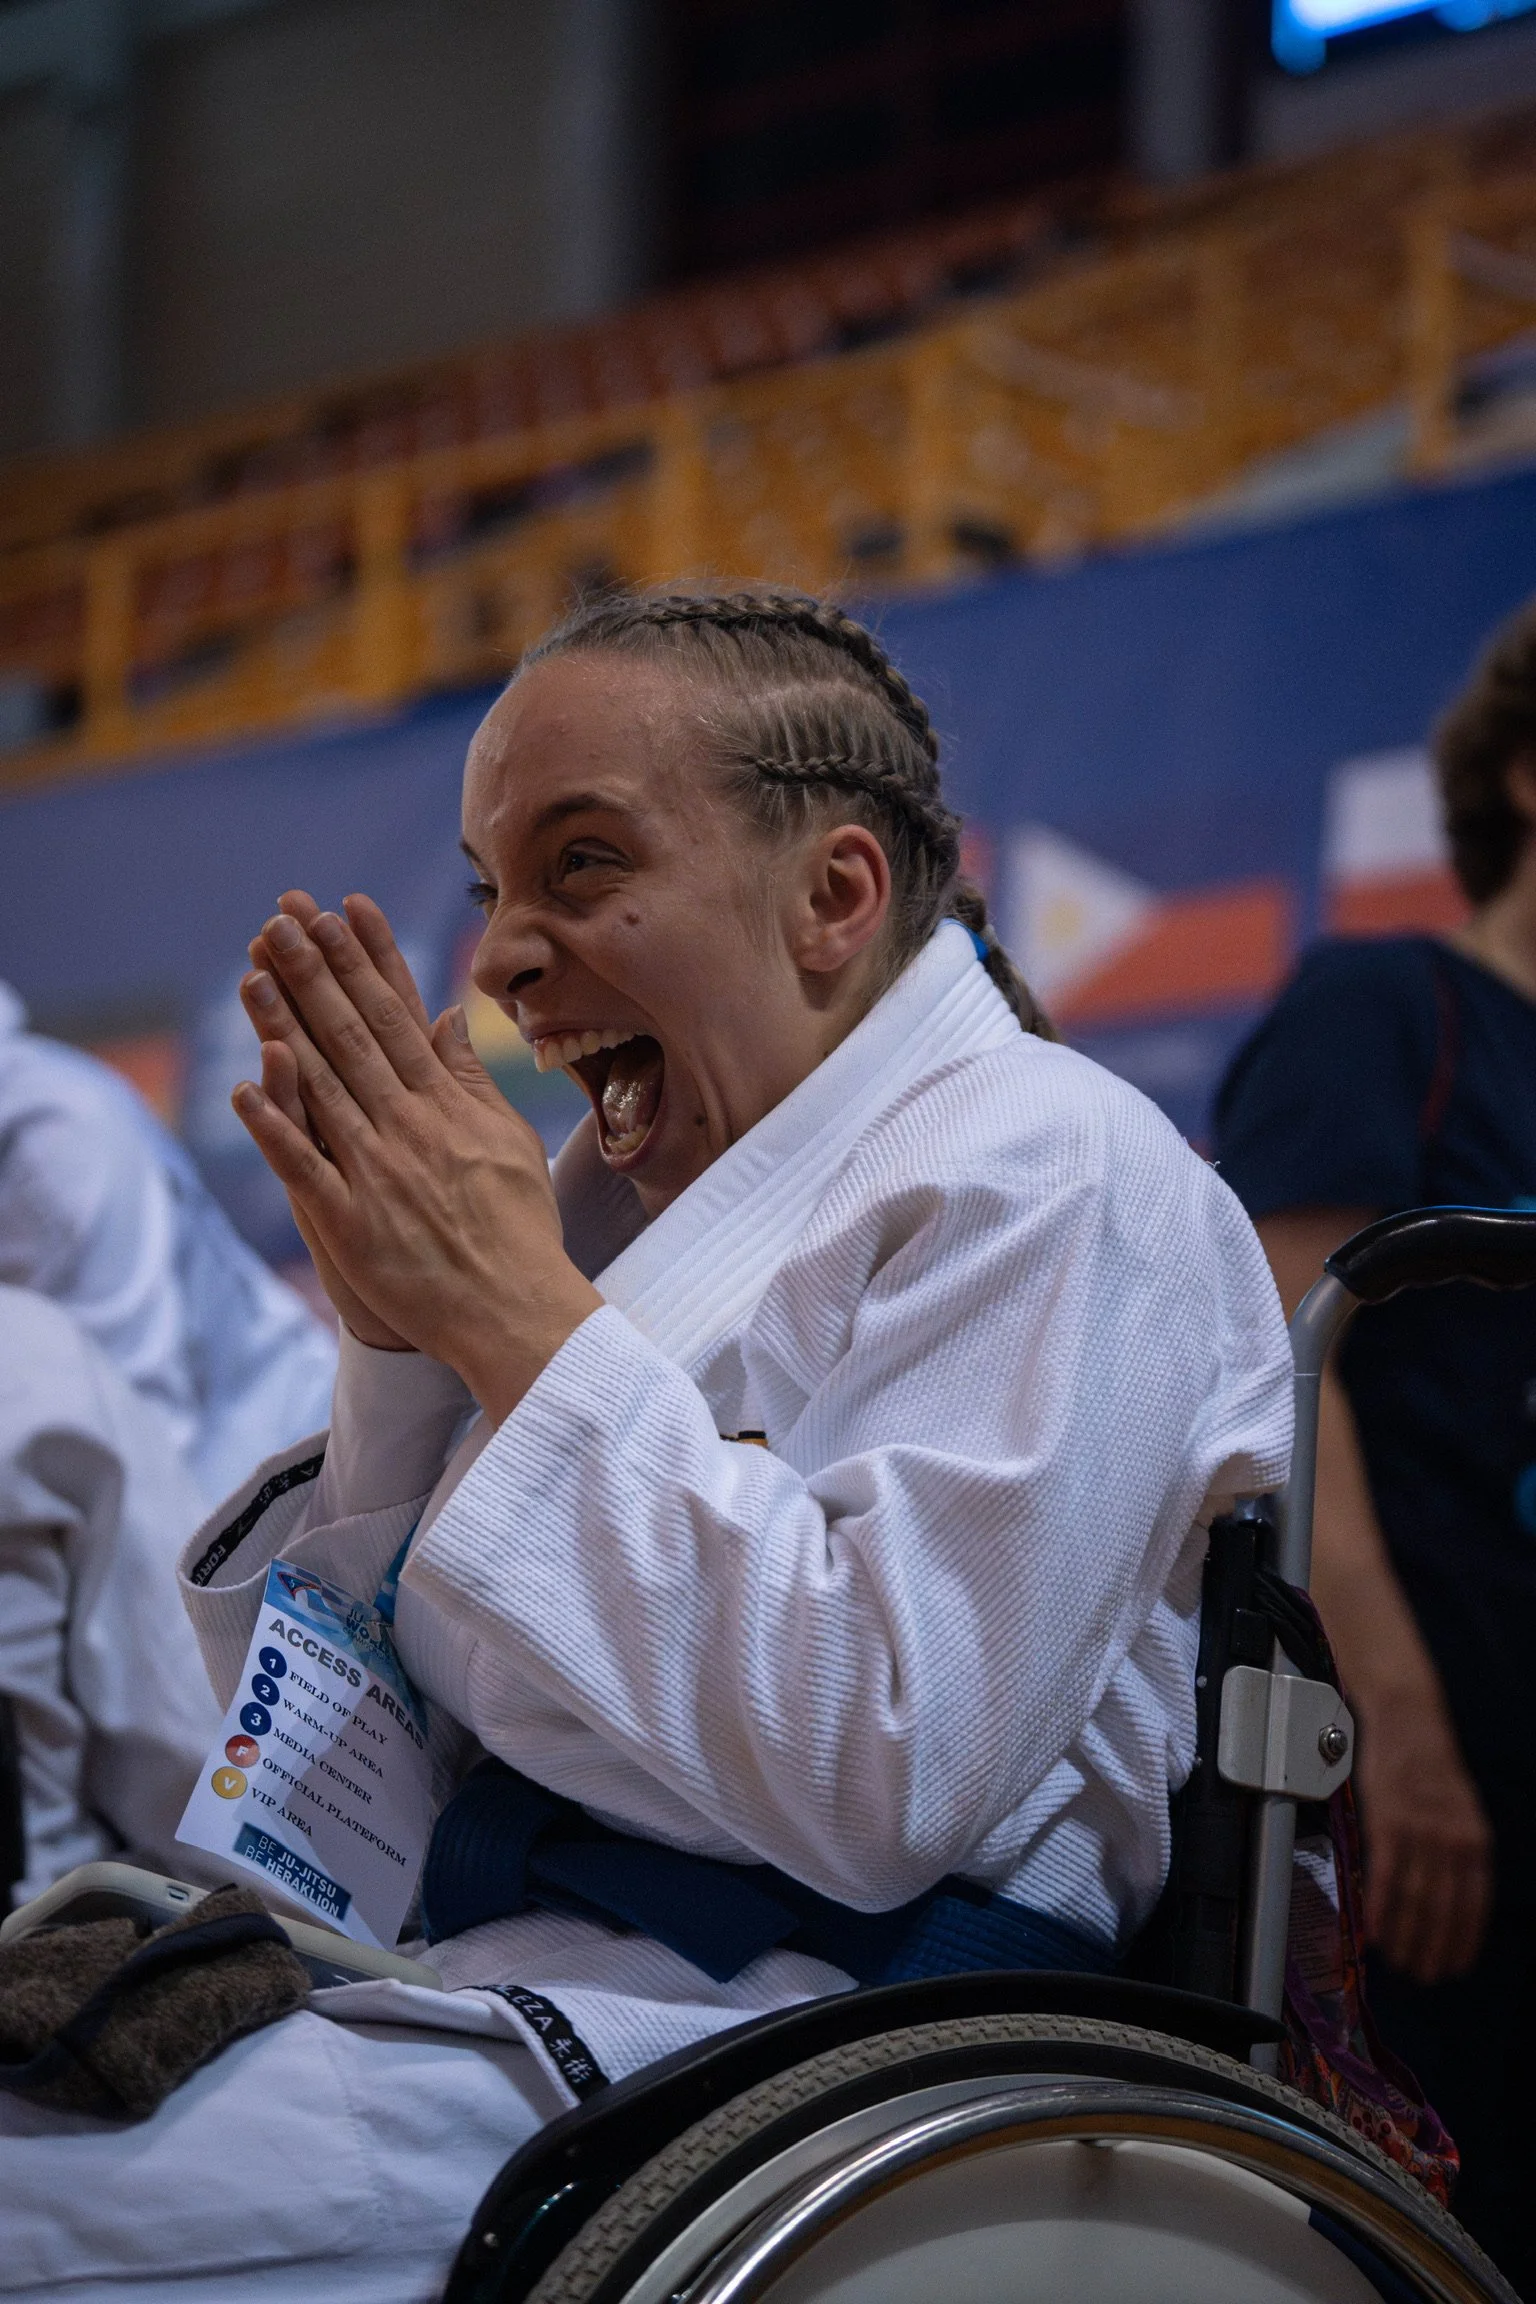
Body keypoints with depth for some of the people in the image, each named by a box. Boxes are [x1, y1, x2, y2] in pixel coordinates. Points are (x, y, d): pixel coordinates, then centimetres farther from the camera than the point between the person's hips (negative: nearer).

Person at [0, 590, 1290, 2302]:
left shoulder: (1042, 1168, -6)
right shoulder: (625, 1195, 18)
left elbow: (889, 1775, -20)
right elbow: (411, 1742, 17)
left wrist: (516, 1313, -14)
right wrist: (396, 1336, 2)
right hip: (487, 1959, 8)